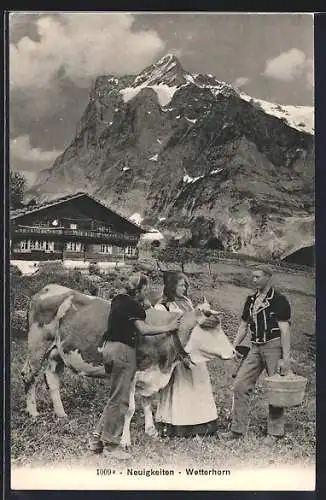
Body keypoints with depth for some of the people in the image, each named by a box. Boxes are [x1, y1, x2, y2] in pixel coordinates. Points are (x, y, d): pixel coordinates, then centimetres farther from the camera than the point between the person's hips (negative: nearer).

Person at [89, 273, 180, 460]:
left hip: (109, 347, 10)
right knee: (119, 400, -1)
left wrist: (142, 307, 26)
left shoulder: (119, 299, 13)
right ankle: (110, 445, 7)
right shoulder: (131, 305, -13)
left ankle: (97, 438, 20)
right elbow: (143, 329, -20)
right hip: (122, 350, -10)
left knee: (116, 397, 18)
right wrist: (168, 328, -11)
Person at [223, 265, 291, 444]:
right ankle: (238, 430, 10)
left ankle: (275, 433, 15)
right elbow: (243, 326, 18)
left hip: (274, 347, -6)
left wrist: (285, 358, -17)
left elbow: (285, 330, -11)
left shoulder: (279, 300, -6)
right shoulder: (251, 300, 12)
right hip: (256, 347, 6)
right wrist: (233, 346, 7)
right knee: (240, 386, 1)